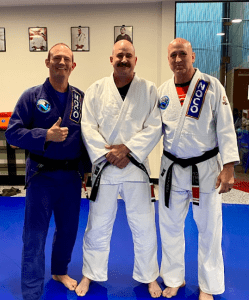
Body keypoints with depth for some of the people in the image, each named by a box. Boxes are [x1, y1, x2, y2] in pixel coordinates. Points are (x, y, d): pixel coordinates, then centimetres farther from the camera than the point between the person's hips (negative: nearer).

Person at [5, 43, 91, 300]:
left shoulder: (81, 98, 4)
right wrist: (46, 136, -20)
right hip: (41, 174, -3)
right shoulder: (32, 96, -5)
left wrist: (87, 168, 5)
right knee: (35, 235, 1)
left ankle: (60, 271, 44)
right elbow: (13, 133, -7)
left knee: (68, 229, 18)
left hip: (71, 175, 4)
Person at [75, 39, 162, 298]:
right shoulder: (96, 90, 2)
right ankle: (91, 274, 36)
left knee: (144, 226, 10)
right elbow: (88, 126, -4)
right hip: (103, 167, 1)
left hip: (135, 166, 0)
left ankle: (148, 276, 34)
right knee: (98, 225, 12)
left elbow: (154, 127, -6)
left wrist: (127, 148, -16)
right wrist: (108, 154, -13)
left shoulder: (149, 90, 0)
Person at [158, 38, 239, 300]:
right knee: (170, 227, 13)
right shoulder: (162, 91, 3)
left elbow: (225, 129, -8)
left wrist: (228, 168, -13)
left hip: (205, 168, -2)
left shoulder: (212, 86, -6)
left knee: (209, 229, 9)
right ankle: (174, 279, 37)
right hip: (172, 168, 3)